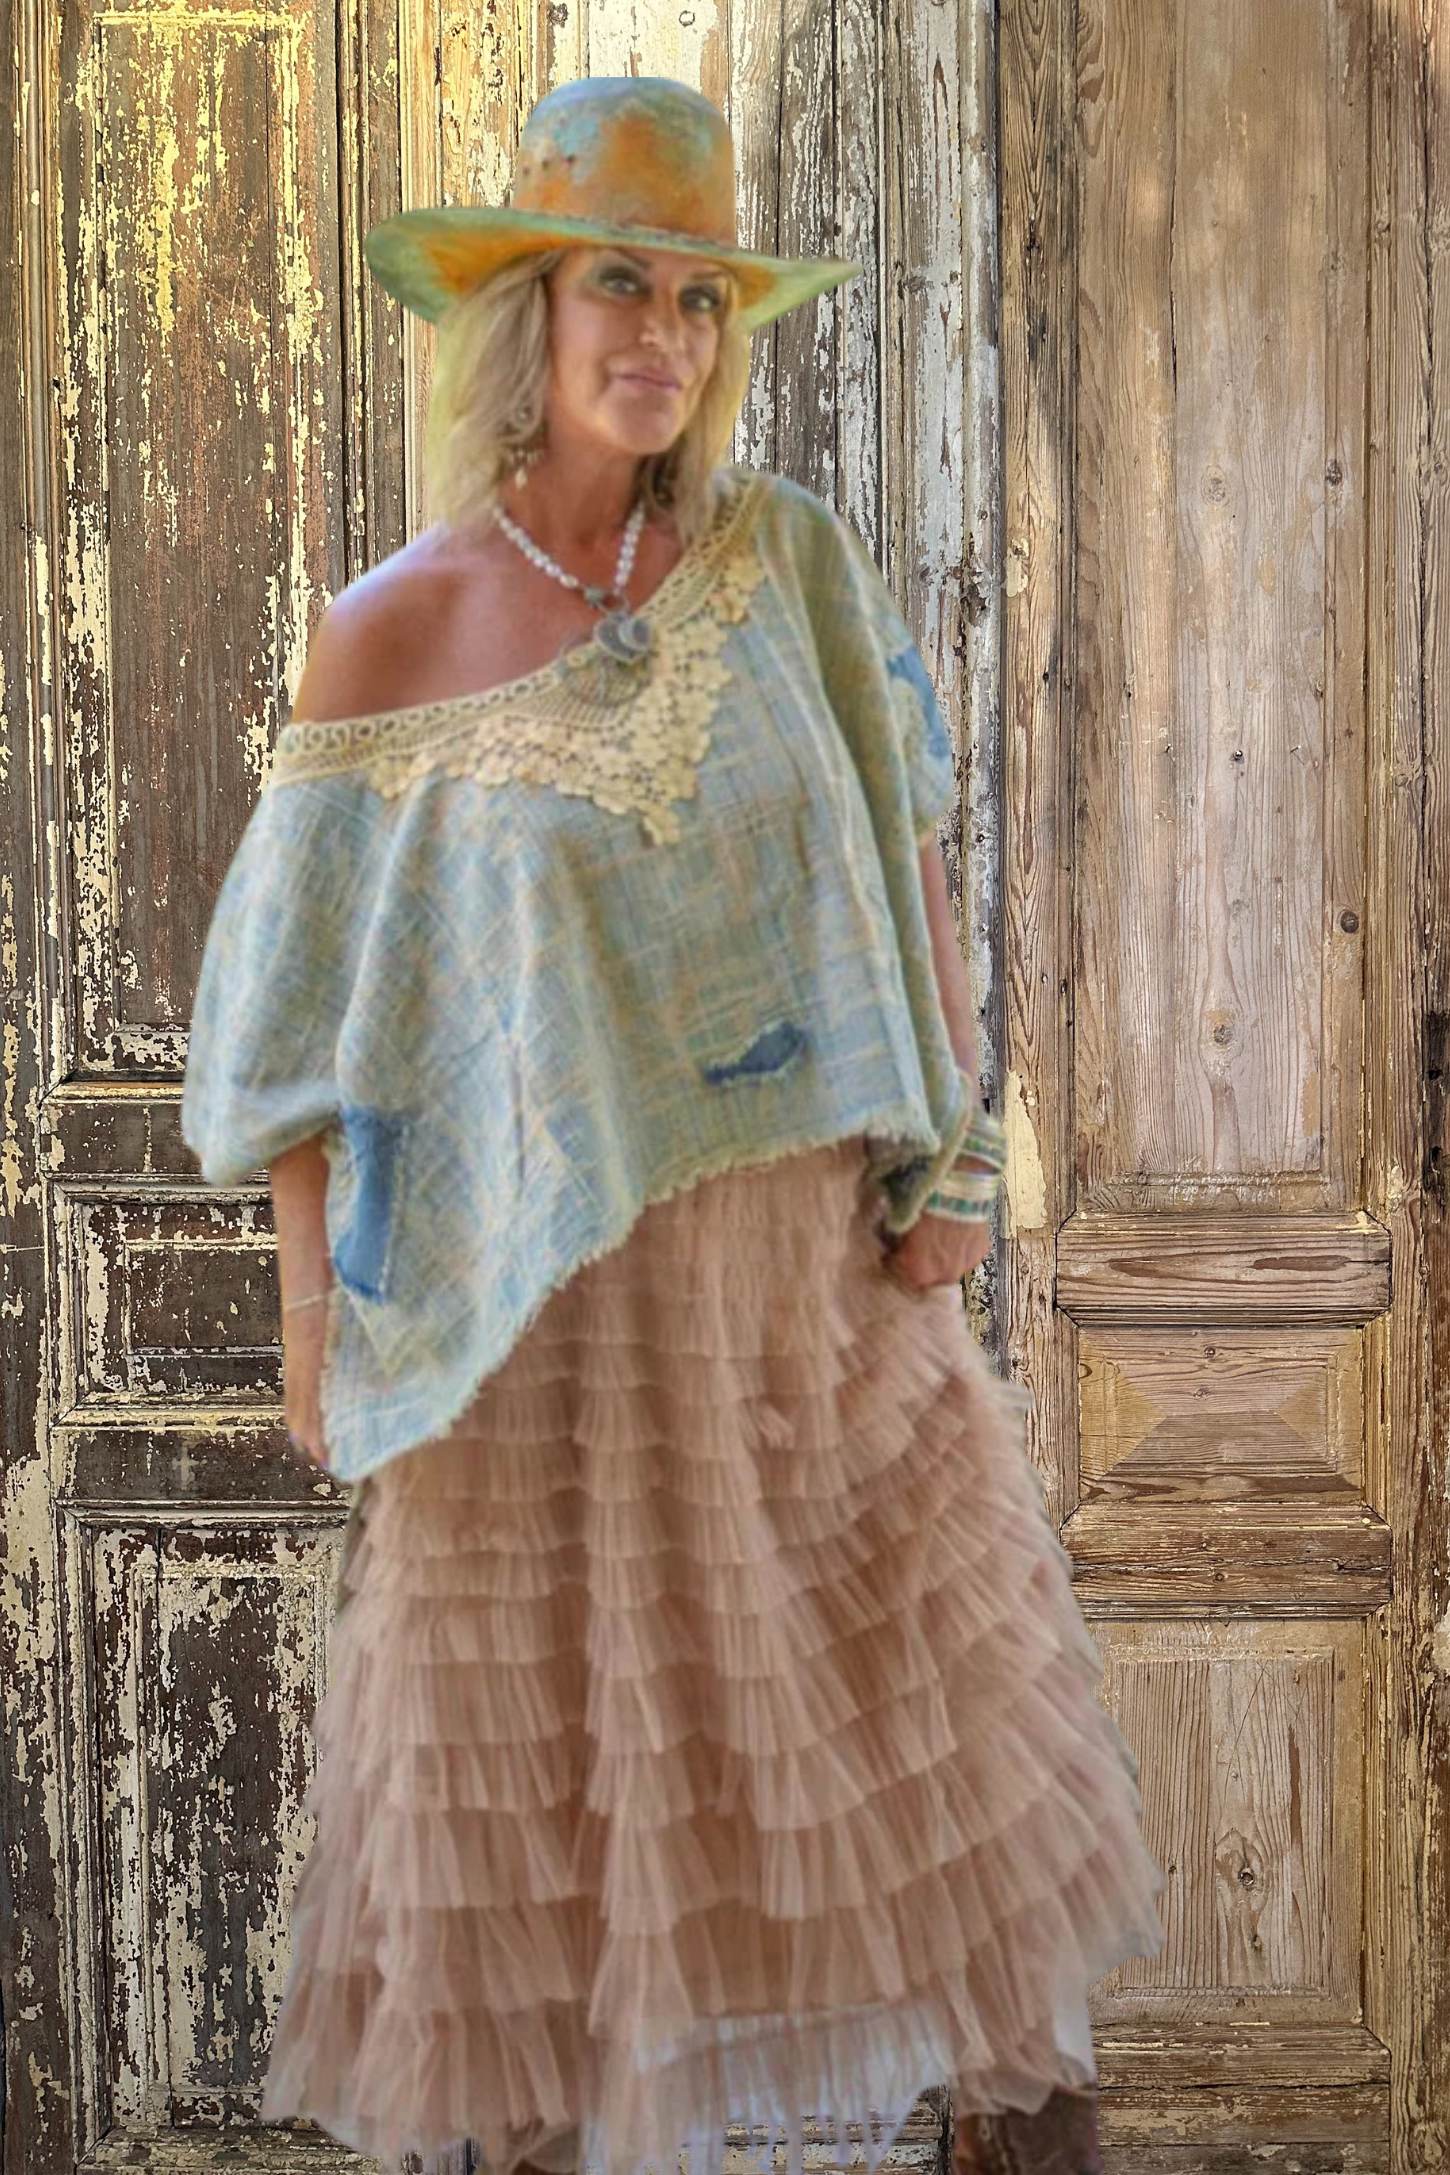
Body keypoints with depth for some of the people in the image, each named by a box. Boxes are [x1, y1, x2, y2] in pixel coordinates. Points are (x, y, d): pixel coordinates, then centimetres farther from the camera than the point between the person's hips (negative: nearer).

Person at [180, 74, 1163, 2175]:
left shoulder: (790, 561, -2)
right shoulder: (393, 636, -8)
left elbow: (906, 853, 4)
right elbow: (303, 990, -3)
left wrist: (952, 1152, -2)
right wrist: (318, 1321, -3)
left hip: (809, 1243, 3)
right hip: (547, 1275, -2)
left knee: (937, 1662, 13)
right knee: (556, 1707, 10)